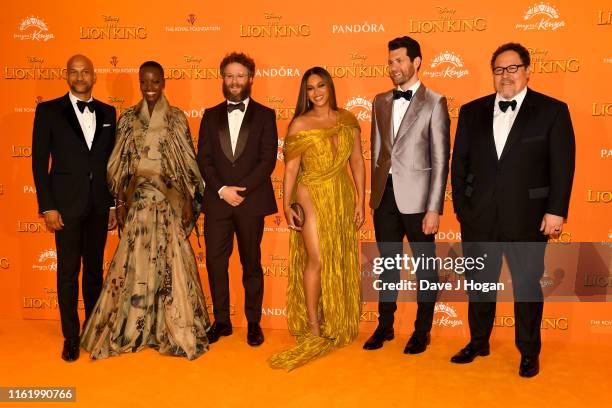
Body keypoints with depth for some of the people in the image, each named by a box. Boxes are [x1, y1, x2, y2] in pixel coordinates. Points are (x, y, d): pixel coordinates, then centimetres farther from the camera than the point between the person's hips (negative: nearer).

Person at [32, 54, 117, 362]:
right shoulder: (49, 111, -1)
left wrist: (115, 204, 7)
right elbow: (39, 162, -4)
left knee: (94, 269, 12)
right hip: (67, 205, -3)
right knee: (68, 272, 4)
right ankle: (71, 336, 17)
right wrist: (47, 207, -10)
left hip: (99, 206, 3)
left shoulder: (107, 112, 8)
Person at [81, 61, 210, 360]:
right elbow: (120, 164, 7)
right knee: (134, 263, 4)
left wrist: (189, 201, -4)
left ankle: (174, 328, 16)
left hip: (169, 201, -1)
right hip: (138, 200, 2)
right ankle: (134, 328, 19)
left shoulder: (177, 118, 2)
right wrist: (120, 202, 2)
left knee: (171, 261, 2)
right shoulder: (128, 119, 7)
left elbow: (189, 162, 1)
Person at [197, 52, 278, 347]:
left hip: (252, 200, -2)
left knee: (251, 264, 6)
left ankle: (253, 322, 18)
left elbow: (268, 159, -4)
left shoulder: (265, 115, 5)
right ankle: (221, 321, 18)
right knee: (215, 262, 4)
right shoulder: (211, 116, 12)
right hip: (217, 201, 2)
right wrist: (222, 189, -10)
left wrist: (241, 190, -13)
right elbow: (203, 159, 4)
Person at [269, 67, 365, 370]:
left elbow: (357, 161, 5)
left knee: (341, 262, 9)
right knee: (317, 259, -7)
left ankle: (337, 324, 25)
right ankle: (313, 328, 8)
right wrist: (286, 206, -9)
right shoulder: (300, 125, -2)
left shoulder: (347, 121, 6)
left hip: (343, 198, 4)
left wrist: (360, 200, 1)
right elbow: (290, 168, -4)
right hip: (312, 197, -3)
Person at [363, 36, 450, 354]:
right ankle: (385, 325, 29)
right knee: (387, 262, 15)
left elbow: (440, 160, -9)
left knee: (424, 265, 8)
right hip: (385, 196, 5)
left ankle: (422, 331, 24)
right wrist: (374, 195, 10)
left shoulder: (434, 103, -5)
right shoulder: (380, 101, 10)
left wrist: (434, 208, -13)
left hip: (416, 197, -5)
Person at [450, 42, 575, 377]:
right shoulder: (471, 112, 8)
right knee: (479, 282, 14)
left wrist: (556, 211, -9)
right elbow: (459, 162, 8)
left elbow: (563, 165, -3)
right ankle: (478, 343, 32)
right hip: (479, 216, 3)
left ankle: (529, 353, 26)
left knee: (527, 284, 8)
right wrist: (460, 205, 2)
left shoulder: (552, 111, 0)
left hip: (527, 217, -2)